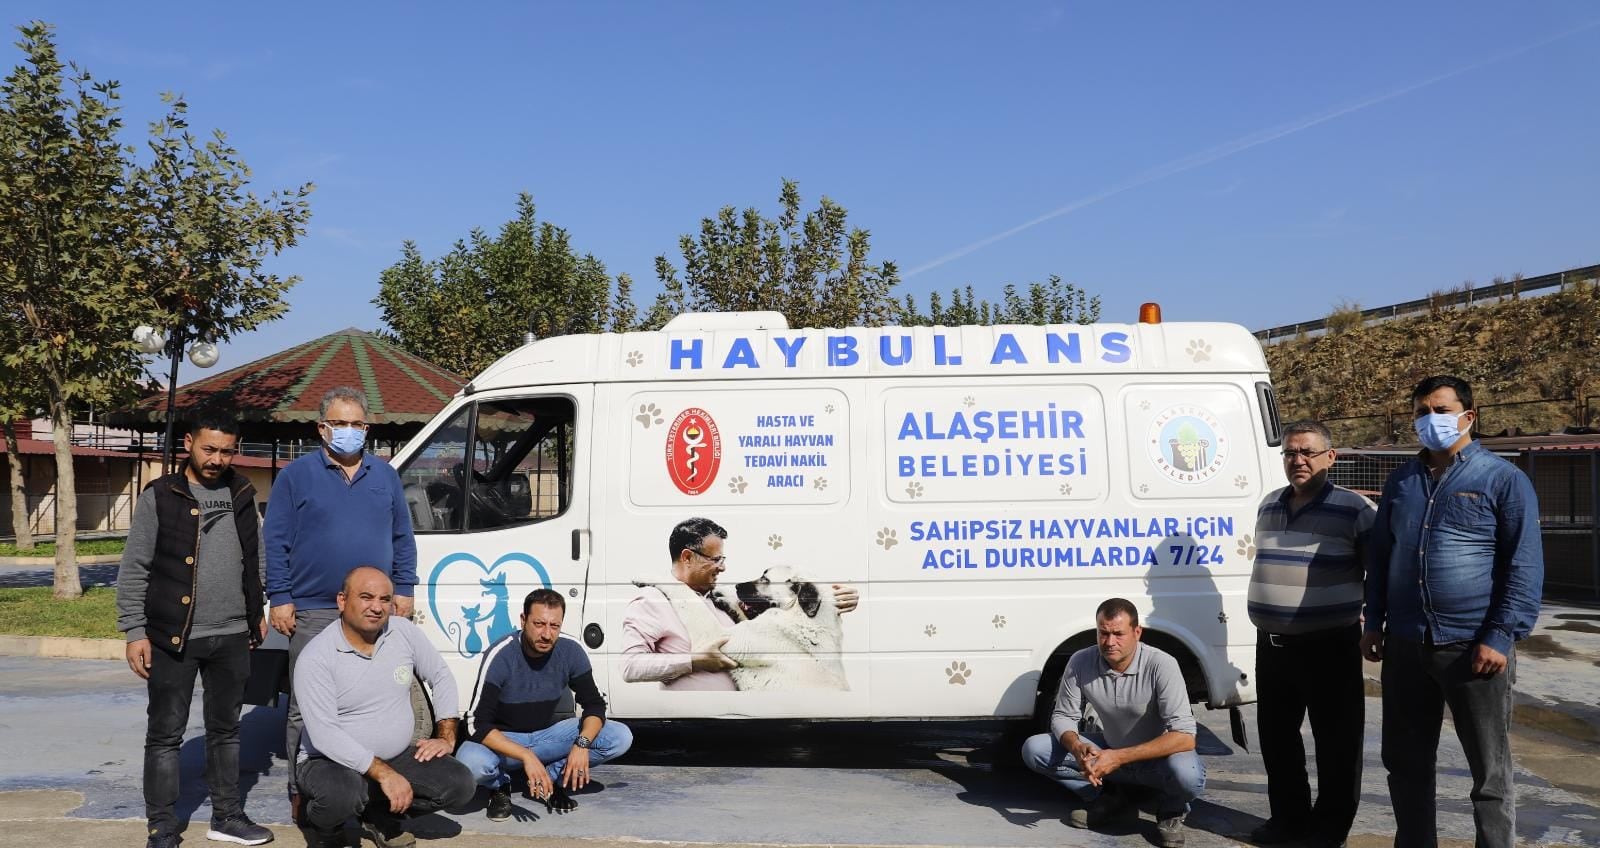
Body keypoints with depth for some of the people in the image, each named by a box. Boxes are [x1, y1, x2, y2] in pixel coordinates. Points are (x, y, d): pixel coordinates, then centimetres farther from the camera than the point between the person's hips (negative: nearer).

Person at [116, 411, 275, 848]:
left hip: (231, 636, 4)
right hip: (172, 636, -4)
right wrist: (135, 631, -9)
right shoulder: (159, 497, -5)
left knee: (225, 729, 13)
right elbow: (133, 571, -5)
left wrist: (256, 614, 14)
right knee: (166, 733, 3)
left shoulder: (242, 495, 8)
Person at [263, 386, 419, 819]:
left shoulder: (386, 476, 12)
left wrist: (404, 589, 7)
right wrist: (279, 599, -6)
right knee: (306, 708, 2)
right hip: (313, 612, -3)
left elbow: (403, 538, 15)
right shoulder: (296, 475, 1)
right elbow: (275, 541, 0)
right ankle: (302, 789, 13)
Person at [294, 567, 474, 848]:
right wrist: (383, 773, -29)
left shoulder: (404, 632, -4)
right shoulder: (316, 657, -18)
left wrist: (446, 736, -2)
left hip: (397, 757, 5)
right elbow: (324, 734, -24)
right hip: (331, 762, -5)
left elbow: (441, 677, 9)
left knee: (460, 784, -14)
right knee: (342, 794, -38)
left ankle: (380, 817, 11)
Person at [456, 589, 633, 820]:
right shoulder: (500, 656, -24)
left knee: (621, 737, -17)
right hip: (502, 740, -3)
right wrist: (526, 756, -39)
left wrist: (582, 744, -27)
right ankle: (500, 785, -2)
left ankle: (552, 778, 2)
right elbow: (478, 725, -27)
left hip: (546, 735, 3)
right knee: (470, 762, -39)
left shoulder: (571, 653, -13)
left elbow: (595, 705, -6)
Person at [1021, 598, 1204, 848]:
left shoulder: (1161, 665, -26)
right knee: (1034, 748, -13)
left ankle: (1172, 812, -1)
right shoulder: (1081, 663, -15)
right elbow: (1064, 716, -5)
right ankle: (1111, 802, 0)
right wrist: (1077, 748, -29)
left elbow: (1184, 737, -31)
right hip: (1109, 751, 4)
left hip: (1156, 756, -4)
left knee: (1187, 775, -39)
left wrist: (1120, 757, -37)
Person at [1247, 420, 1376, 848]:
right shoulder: (1269, 506, 11)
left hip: (1330, 646, -6)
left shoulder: (1354, 509, -9)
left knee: (1336, 742, 5)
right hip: (1271, 645, 6)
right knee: (1276, 736, 14)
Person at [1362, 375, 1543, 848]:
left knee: (1490, 773, 4)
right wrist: (1374, 623, 11)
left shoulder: (1503, 480, -3)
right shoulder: (1400, 482, 12)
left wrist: (1501, 638, -14)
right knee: (1406, 764, 13)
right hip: (1405, 646, 5)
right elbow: (1379, 556, 18)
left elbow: (1525, 568, -7)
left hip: (1474, 648, -5)